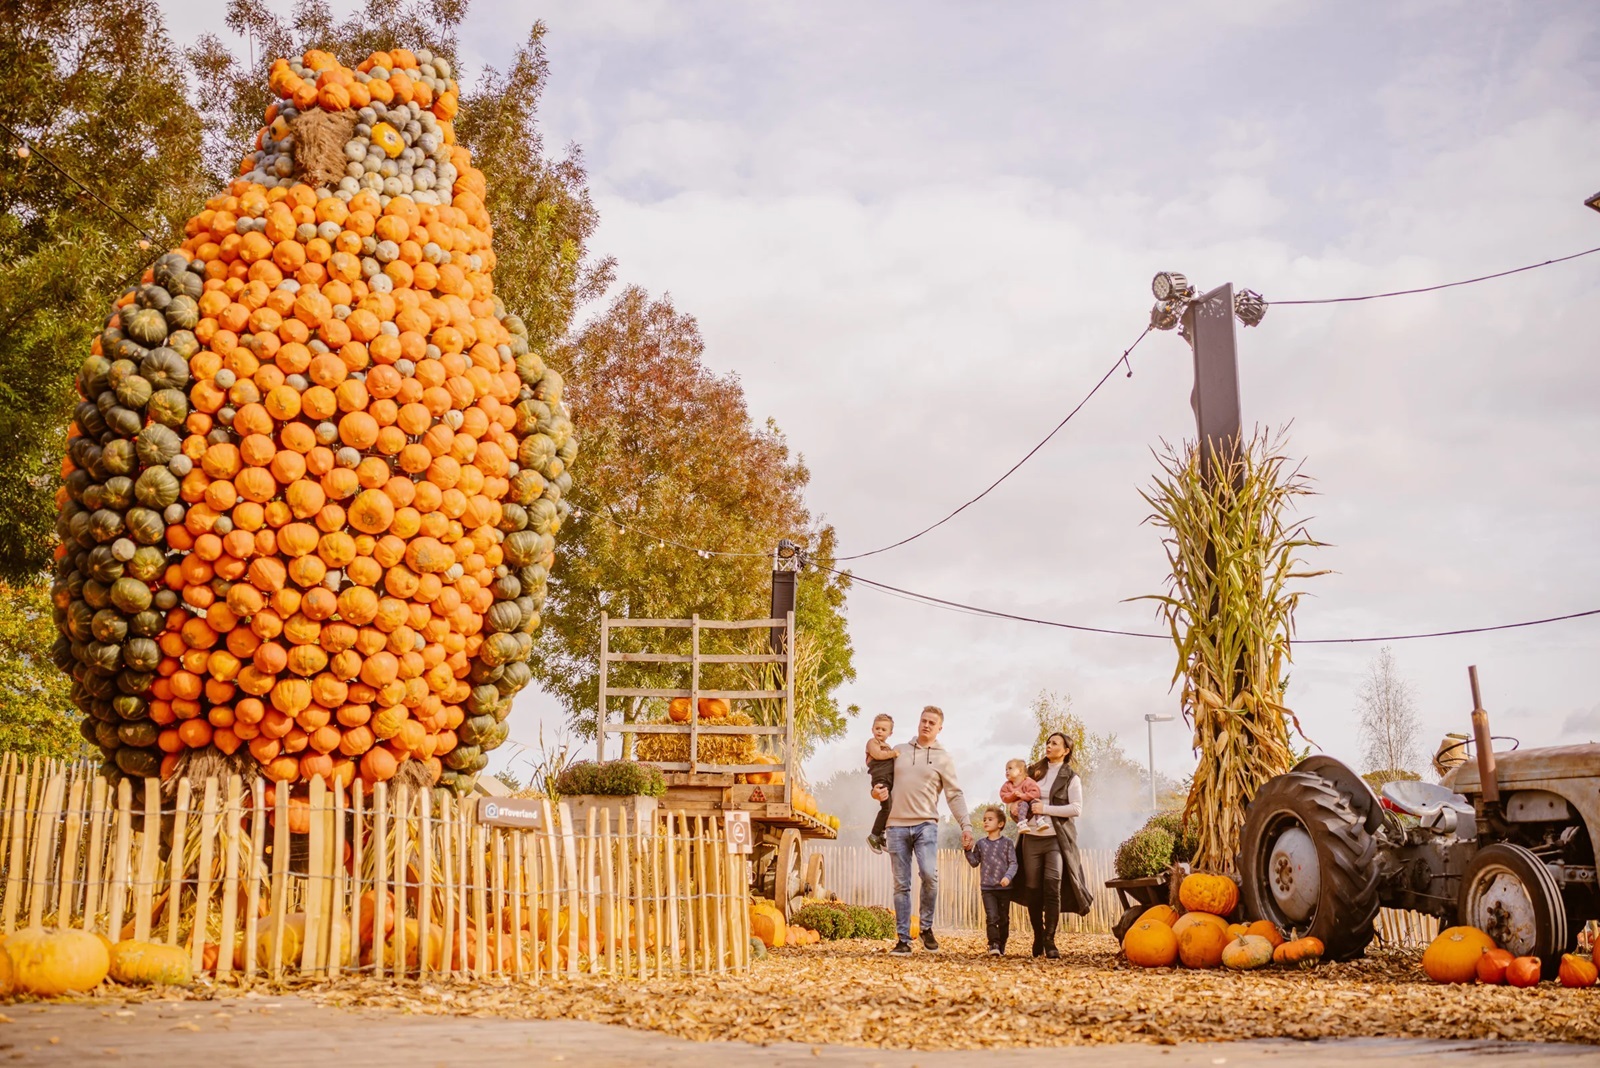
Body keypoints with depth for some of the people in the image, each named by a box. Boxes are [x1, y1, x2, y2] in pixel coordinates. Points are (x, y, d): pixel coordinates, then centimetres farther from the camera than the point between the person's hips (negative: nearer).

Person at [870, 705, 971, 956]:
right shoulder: (899, 751, 14)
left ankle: (927, 928, -1)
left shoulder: (943, 759, 6)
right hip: (897, 825, 3)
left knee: (929, 875, -21)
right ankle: (903, 940, 7)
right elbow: (882, 778, 22)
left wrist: (966, 825, -11)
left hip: (926, 824, -2)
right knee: (901, 885, 3)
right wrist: (877, 791, -2)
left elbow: (955, 795, 1)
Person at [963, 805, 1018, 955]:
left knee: (1004, 919, 8)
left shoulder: (1007, 843, 1)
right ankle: (993, 945, -14)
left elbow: (1013, 863, -4)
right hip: (987, 887, 0)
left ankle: (1002, 946, 19)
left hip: (1004, 887, 0)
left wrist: (1008, 876, -21)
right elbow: (975, 863, 11)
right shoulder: (980, 843, 8)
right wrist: (968, 850, -3)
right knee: (992, 917, -13)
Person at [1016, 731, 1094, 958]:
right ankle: (1037, 938, 14)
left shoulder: (1071, 778, 3)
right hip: (1031, 838, 4)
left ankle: (1049, 940, -7)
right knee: (1033, 890, 3)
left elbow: (1076, 808, -7)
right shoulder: (1034, 771, 16)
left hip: (1056, 839, -4)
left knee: (1052, 889, -13)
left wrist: (1046, 809, -13)